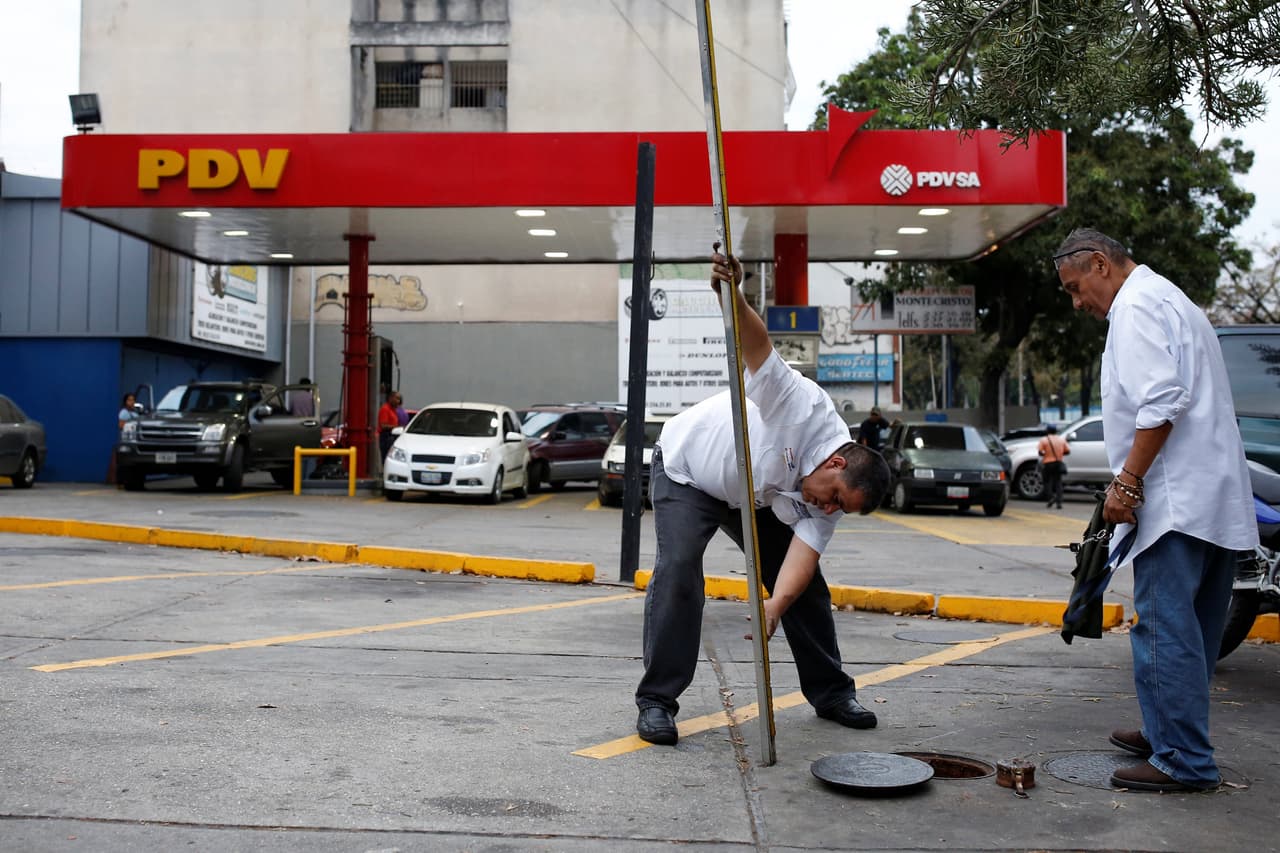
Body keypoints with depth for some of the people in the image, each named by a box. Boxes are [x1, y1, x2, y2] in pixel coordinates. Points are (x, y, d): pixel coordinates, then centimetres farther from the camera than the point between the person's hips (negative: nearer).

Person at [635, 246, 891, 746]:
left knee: (805, 586, 2)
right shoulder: (805, 404, -35)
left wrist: (775, 606, -42)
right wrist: (732, 296, -65)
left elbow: (801, 557, -25)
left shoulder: (822, 504, -16)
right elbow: (756, 345, -46)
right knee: (678, 571, -23)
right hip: (685, 470, -6)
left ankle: (831, 693, 18)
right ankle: (656, 701, -13)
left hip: (751, 498, 6)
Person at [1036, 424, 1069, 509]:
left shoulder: (1044, 440, -5)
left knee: (1047, 481, 7)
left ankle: (1051, 496, -15)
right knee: (1058, 482, 6)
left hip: (1048, 463, -3)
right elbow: (1067, 450, 5)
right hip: (1059, 463, 3)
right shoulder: (1062, 439, 7)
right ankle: (1059, 502, -2)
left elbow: (1039, 451, -12)